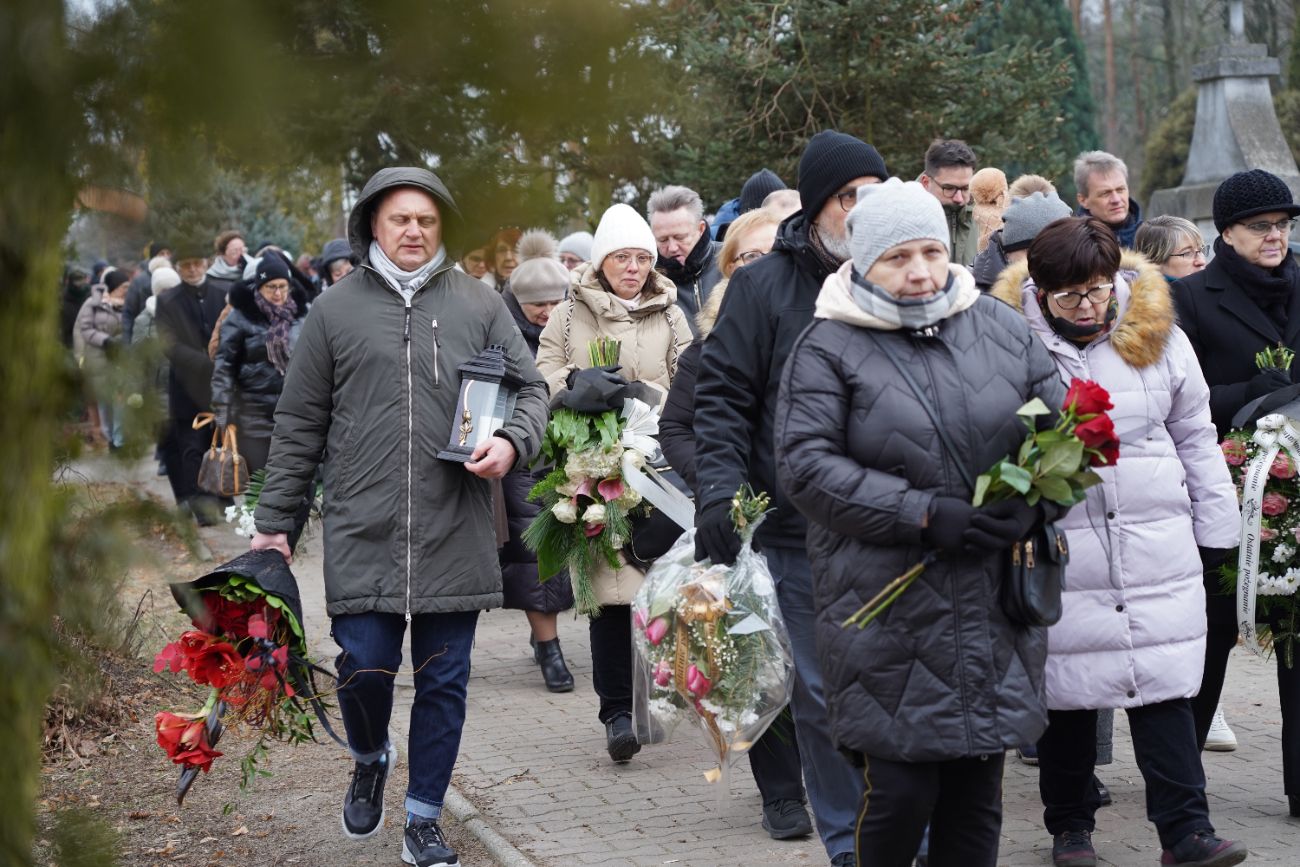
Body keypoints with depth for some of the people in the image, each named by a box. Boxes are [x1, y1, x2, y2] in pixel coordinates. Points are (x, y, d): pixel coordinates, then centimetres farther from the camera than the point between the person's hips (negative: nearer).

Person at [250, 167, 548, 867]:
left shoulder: (480, 305, 7)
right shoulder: (337, 310, 7)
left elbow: (530, 389, 11)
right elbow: (299, 424, 10)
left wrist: (512, 442, -11)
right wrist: (273, 521, 9)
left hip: (455, 537, 1)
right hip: (362, 532, -1)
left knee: (443, 681, 6)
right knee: (365, 667, -4)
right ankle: (370, 760, 29)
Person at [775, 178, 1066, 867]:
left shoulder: (1002, 328, 10)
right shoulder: (827, 347, -2)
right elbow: (805, 467, -11)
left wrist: (1032, 502, -7)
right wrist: (922, 513, -17)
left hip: (995, 614, 4)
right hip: (888, 620, -4)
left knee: (976, 798, 10)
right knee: (899, 792, -5)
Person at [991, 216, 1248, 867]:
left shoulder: (1159, 336, 4)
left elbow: (1195, 438, 14)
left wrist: (1216, 527, 13)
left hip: (1158, 552, 2)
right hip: (1058, 556, -2)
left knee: (1165, 689, 0)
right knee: (1067, 694, 7)